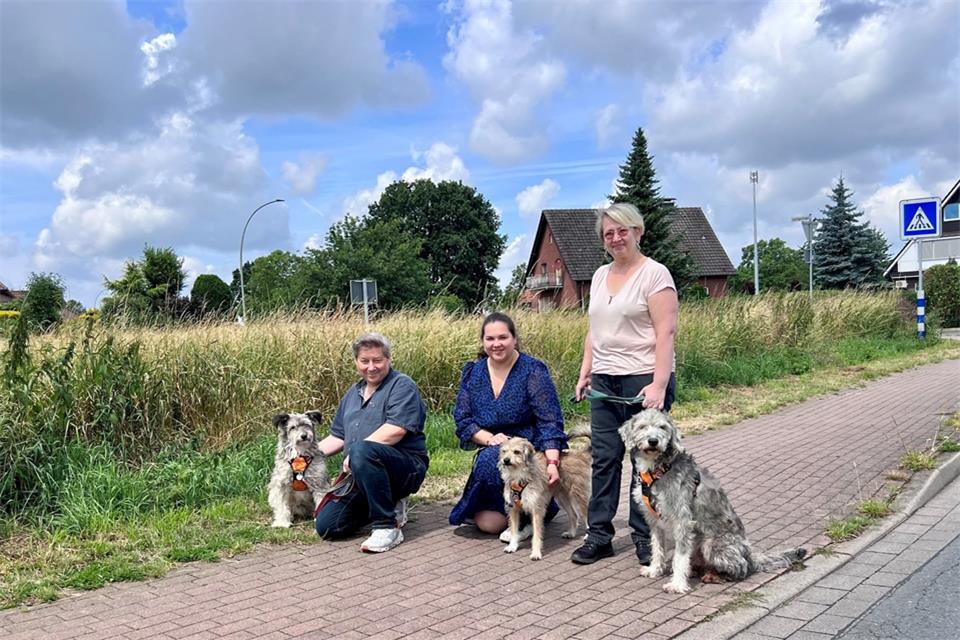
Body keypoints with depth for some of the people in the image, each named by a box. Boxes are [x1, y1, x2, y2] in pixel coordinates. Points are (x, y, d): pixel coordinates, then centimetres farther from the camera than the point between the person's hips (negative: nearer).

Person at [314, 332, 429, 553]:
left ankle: (388, 528, -24)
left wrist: (354, 453, -20)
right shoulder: (353, 393, 18)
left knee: (362, 451, -37)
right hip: (360, 476, 8)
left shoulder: (402, 386, -6)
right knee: (327, 527, -4)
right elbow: (338, 436, 23)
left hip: (405, 468, -8)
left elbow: (396, 430, -21)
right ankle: (389, 505, 16)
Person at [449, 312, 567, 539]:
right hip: (491, 456, 4)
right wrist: (490, 438, -17)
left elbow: (550, 422, -16)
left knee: (491, 460, -34)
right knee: (488, 523, -13)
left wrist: (553, 463, -29)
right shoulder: (472, 373, 4)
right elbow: (462, 420, 2)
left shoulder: (532, 371, -9)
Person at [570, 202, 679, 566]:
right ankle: (599, 535, 16)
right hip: (604, 381, 6)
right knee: (604, 458, 8)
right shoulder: (600, 276, 15)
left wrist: (658, 384, -20)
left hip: (643, 381, -6)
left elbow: (666, 332, -13)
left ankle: (645, 538, 15)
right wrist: (585, 372, 11)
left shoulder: (654, 274, -6)